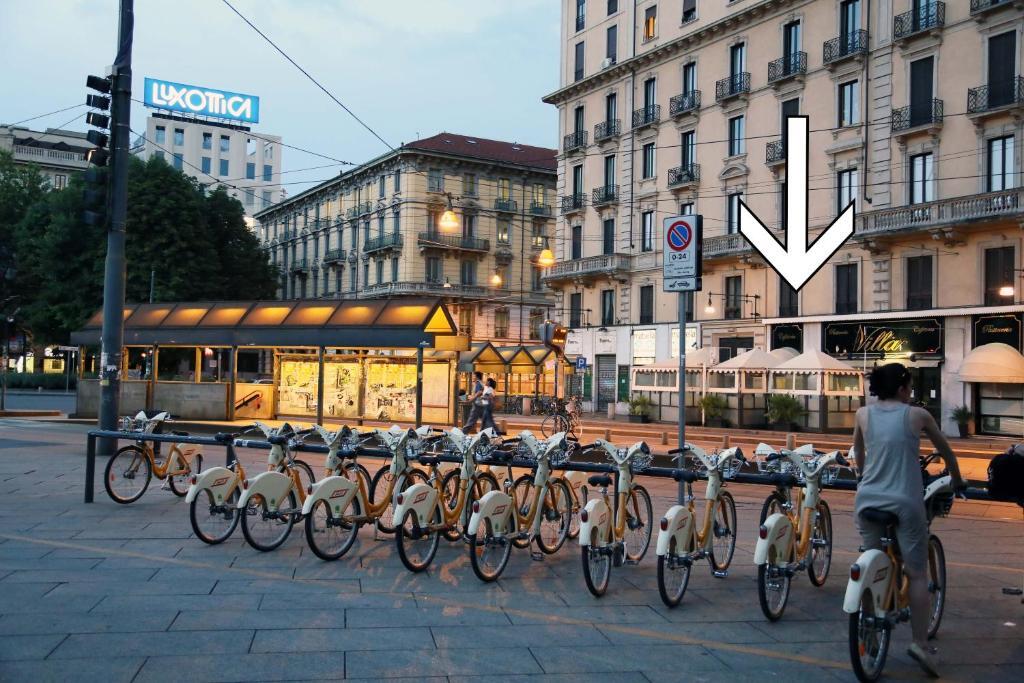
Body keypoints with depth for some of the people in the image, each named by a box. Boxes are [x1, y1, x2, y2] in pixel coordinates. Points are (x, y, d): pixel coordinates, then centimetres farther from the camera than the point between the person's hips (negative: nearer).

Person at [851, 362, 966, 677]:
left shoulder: (864, 413, 6)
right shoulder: (917, 415, 1)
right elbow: (946, 451, 15)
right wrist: (957, 481, 32)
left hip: (868, 500, 3)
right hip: (905, 503, -3)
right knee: (917, 573, 4)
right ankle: (920, 643, -2)